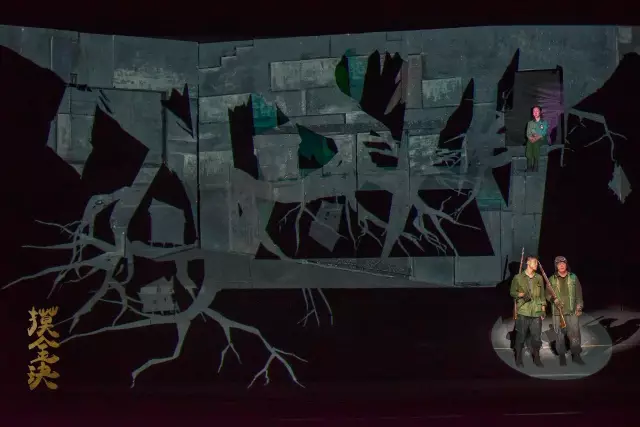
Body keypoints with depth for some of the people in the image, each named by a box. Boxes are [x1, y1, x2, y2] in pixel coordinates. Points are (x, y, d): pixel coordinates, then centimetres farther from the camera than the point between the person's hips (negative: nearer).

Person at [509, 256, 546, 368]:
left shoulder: (539, 278, 10)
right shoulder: (518, 278, 1)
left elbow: (542, 295, 14)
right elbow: (512, 292, 5)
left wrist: (543, 309, 10)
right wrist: (521, 294, -14)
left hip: (536, 312, 3)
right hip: (523, 312, -3)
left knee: (537, 336, 3)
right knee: (521, 336, 2)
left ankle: (536, 358, 18)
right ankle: (518, 359, 14)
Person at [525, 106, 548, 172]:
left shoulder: (544, 122, 11)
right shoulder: (530, 123, 21)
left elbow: (543, 133, -1)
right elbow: (528, 133, 11)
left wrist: (537, 137, -16)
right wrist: (531, 138, -10)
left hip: (541, 139, -3)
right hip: (532, 139, 3)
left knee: (536, 144, -28)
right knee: (529, 144, -24)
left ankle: (535, 168, -29)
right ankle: (529, 168, -28)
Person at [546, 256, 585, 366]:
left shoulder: (573, 277, 6)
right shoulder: (552, 279, 4)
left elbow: (579, 294, 6)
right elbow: (548, 294, 6)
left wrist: (579, 307, 0)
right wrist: (553, 299, -14)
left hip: (572, 311, 0)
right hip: (558, 311, 0)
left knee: (575, 333, -1)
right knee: (560, 334, 4)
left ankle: (576, 355, 10)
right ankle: (562, 356, 13)